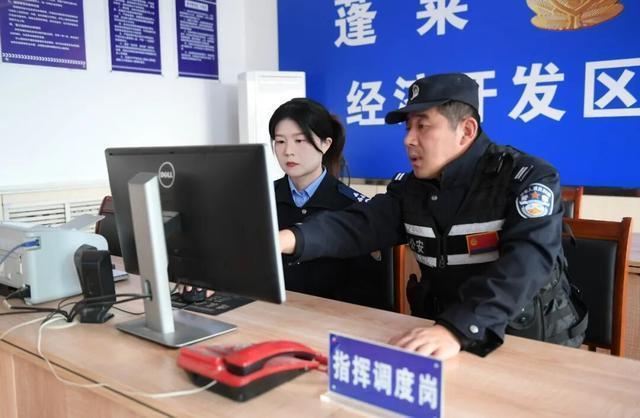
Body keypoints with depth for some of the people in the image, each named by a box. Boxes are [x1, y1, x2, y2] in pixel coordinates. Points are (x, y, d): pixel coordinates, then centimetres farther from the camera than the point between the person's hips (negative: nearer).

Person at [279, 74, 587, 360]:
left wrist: (456, 329, -41)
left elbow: (526, 263, -27)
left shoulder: (529, 178, -12)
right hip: (439, 335, 4)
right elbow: (357, 226, -7)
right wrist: (290, 239, -26)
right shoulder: (411, 188, 5)